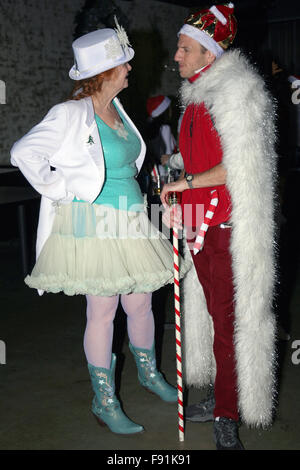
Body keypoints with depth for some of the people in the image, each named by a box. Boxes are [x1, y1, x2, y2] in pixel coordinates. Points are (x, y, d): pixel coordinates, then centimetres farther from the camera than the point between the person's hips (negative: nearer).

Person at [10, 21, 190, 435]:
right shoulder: (71, 114, -15)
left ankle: (149, 373, 37)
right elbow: (24, 153, -19)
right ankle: (104, 401, 16)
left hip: (131, 222, 7)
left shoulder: (116, 108, 10)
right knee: (102, 312, 1)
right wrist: (61, 192, -15)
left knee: (140, 302, 15)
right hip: (94, 226, -7)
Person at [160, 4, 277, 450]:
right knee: (213, 311, 14)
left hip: (228, 227, -8)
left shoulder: (236, 92, -10)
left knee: (227, 319, -2)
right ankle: (221, 398, 26)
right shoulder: (197, 95, 17)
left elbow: (239, 168, -16)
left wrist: (187, 182, -11)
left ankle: (226, 416, 9)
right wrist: (180, 202, 15)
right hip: (201, 224, 8)